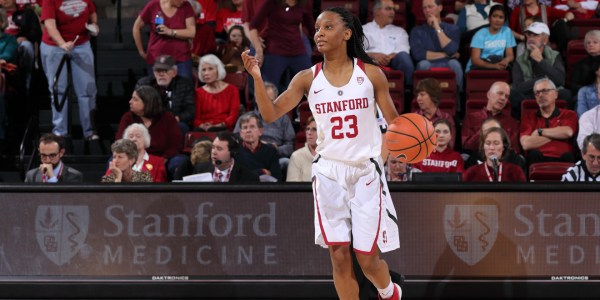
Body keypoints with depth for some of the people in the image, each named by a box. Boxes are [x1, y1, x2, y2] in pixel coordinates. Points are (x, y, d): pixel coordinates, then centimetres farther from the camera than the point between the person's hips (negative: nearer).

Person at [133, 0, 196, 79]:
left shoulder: (186, 7, 0)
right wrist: (141, 52, 7)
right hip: (156, 59, 0)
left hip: (181, 58, 1)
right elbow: (136, 27, 7)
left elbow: (192, 32, -6)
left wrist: (170, 32, -20)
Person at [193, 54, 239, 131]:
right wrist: (202, 126, -15)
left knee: (213, 131, -39)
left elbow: (233, 116, 4)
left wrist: (220, 125, -16)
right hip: (203, 129, 2)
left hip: (224, 129, -2)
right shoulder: (199, 92, 20)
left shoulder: (232, 90, 15)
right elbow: (196, 118, 9)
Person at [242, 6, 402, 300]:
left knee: (367, 257, 0)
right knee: (339, 255, 0)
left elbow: (394, 122, 3)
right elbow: (271, 114, -5)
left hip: (366, 171, -2)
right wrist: (257, 78, -20)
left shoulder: (371, 74, -3)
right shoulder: (308, 78, 1)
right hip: (328, 173, 2)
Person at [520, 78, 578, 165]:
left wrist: (539, 132, 4)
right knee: (534, 154, -34)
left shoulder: (569, 115, 19)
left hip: (561, 161, -1)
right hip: (538, 161, 1)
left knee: (568, 156, -35)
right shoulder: (529, 118, 19)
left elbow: (568, 132, -6)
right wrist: (557, 133, 3)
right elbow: (526, 144, 0)